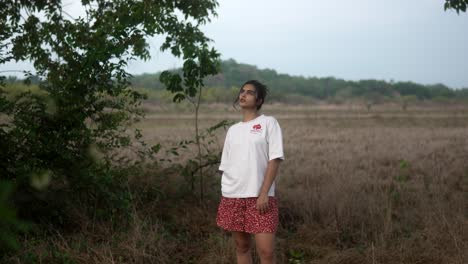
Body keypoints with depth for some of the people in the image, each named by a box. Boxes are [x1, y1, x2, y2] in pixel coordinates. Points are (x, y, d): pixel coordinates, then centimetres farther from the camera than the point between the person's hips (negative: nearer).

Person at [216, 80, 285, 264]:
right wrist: (224, 199, 7)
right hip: (232, 196, 5)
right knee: (241, 246, 10)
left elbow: (274, 160, -7)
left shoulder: (268, 123, 0)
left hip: (259, 196, -5)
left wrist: (264, 194, -14)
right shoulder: (232, 129, 14)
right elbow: (226, 166, 15)